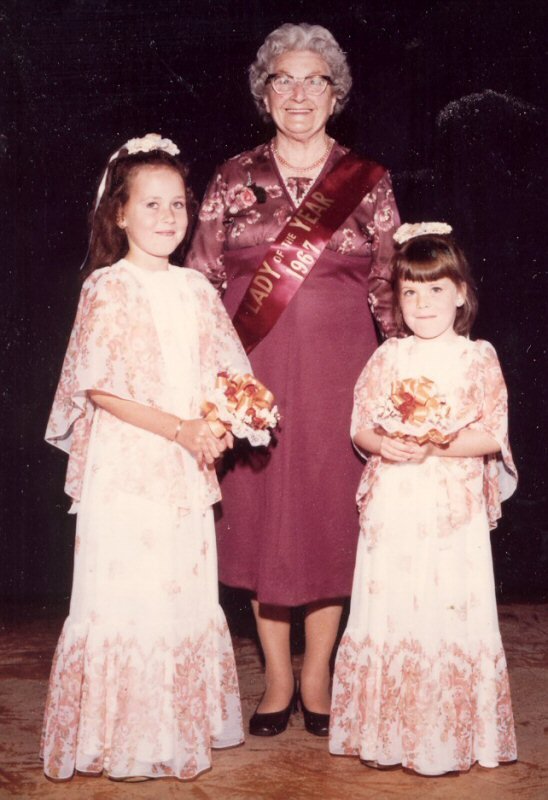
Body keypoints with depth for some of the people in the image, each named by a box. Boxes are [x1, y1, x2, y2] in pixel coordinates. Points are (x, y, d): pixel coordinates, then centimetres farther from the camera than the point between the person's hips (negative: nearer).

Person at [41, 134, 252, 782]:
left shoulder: (197, 290, 10)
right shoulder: (107, 288, -7)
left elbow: (228, 374, 13)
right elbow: (97, 387, -12)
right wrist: (178, 428, -18)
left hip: (188, 469, 6)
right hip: (124, 467, -5)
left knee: (188, 594, 12)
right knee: (125, 596, -1)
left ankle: (187, 725, 27)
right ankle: (120, 738, 12)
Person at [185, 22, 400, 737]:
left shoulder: (369, 182, 5)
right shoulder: (234, 180, 6)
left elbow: (389, 289, 7)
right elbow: (200, 281, 7)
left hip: (337, 369, 0)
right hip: (253, 369, 1)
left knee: (332, 511, 4)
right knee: (258, 510, 5)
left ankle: (317, 674, 20)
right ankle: (277, 676, 20)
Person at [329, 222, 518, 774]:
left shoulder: (478, 358, 2)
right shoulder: (386, 359, 8)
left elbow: (494, 437, -4)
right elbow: (359, 428, 8)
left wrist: (442, 445, -17)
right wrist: (382, 444, -13)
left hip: (455, 511, -2)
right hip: (392, 511, 2)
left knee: (452, 617, 0)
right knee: (387, 613, 4)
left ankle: (453, 736, 14)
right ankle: (386, 732, 18)